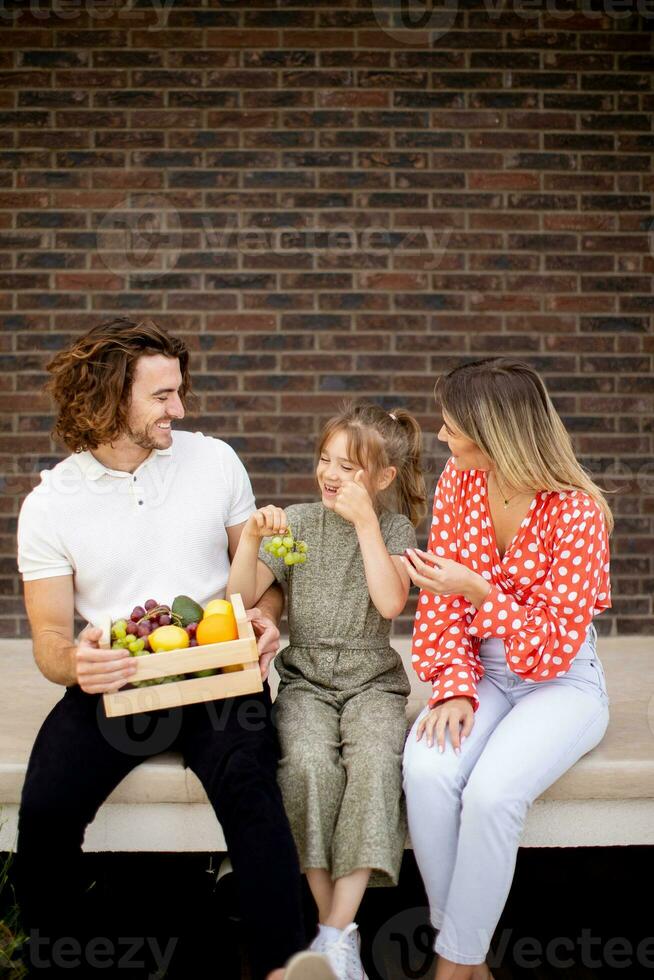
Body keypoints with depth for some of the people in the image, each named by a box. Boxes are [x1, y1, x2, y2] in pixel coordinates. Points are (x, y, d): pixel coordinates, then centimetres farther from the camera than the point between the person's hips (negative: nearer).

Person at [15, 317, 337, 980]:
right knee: (44, 812, -22)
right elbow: (49, 637, 2)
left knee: (246, 781, -30)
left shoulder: (214, 460, 4)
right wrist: (74, 662, -23)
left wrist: (264, 618, -10)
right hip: (108, 683, 1)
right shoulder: (50, 503, 0)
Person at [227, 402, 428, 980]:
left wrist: (364, 521, -14)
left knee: (375, 763, -31)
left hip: (373, 679, -1)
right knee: (309, 764, -30)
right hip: (306, 677, 1)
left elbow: (391, 602, -14)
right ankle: (332, 919, -16)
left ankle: (337, 933, -25)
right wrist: (251, 537, -15)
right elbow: (241, 598, 1)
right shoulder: (298, 522, 6)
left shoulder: (394, 528, 4)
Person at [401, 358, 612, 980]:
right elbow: (444, 601, 0)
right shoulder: (459, 481, -2)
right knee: (426, 771, -26)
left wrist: (478, 590, -28)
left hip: (561, 682, -4)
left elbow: (556, 646, -16)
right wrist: (454, 687, -14)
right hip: (482, 672, 4)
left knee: (490, 793, -30)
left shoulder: (577, 512, -19)